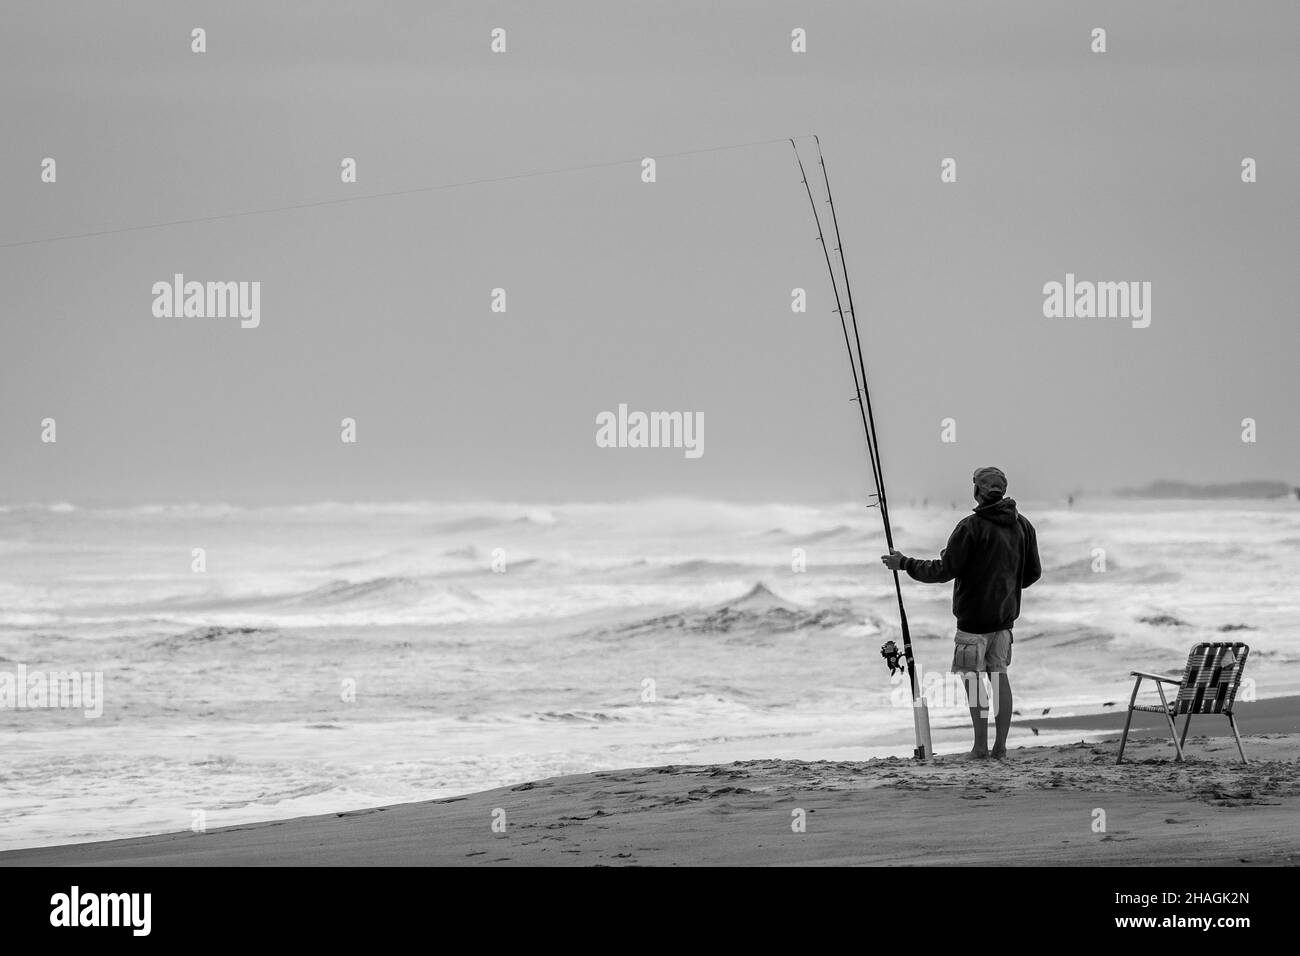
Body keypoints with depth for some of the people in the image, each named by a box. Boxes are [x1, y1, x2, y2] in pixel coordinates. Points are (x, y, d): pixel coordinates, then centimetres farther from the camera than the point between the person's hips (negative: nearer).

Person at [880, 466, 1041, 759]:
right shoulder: (1022, 526, 3)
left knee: (972, 675, 2)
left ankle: (981, 745, -1)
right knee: (998, 673, 12)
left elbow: (944, 571, -16)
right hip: (1005, 613, 6)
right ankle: (1001, 745, 10)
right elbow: (1033, 572, 11)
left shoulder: (971, 527, -17)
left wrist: (904, 564, -5)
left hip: (974, 615, -6)